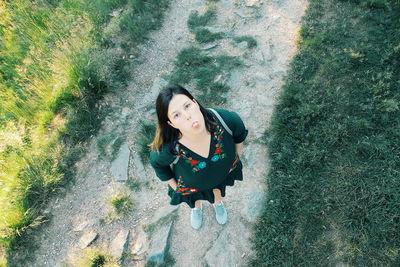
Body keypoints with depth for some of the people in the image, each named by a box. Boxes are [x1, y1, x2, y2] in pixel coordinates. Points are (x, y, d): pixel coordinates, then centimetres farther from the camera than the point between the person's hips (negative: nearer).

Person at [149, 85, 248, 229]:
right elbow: (157, 163, -17)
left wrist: (234, 158, -3)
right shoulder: (168, 149, -45)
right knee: (195, 197, 36)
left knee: (218, 187, 38)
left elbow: (240, 133, -16)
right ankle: (197, 207, 75)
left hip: (223, 170, 2)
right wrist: (175, 186, -6)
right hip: (191, 183, -1)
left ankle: (218, 202, 76)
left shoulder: (224, 119, -42)